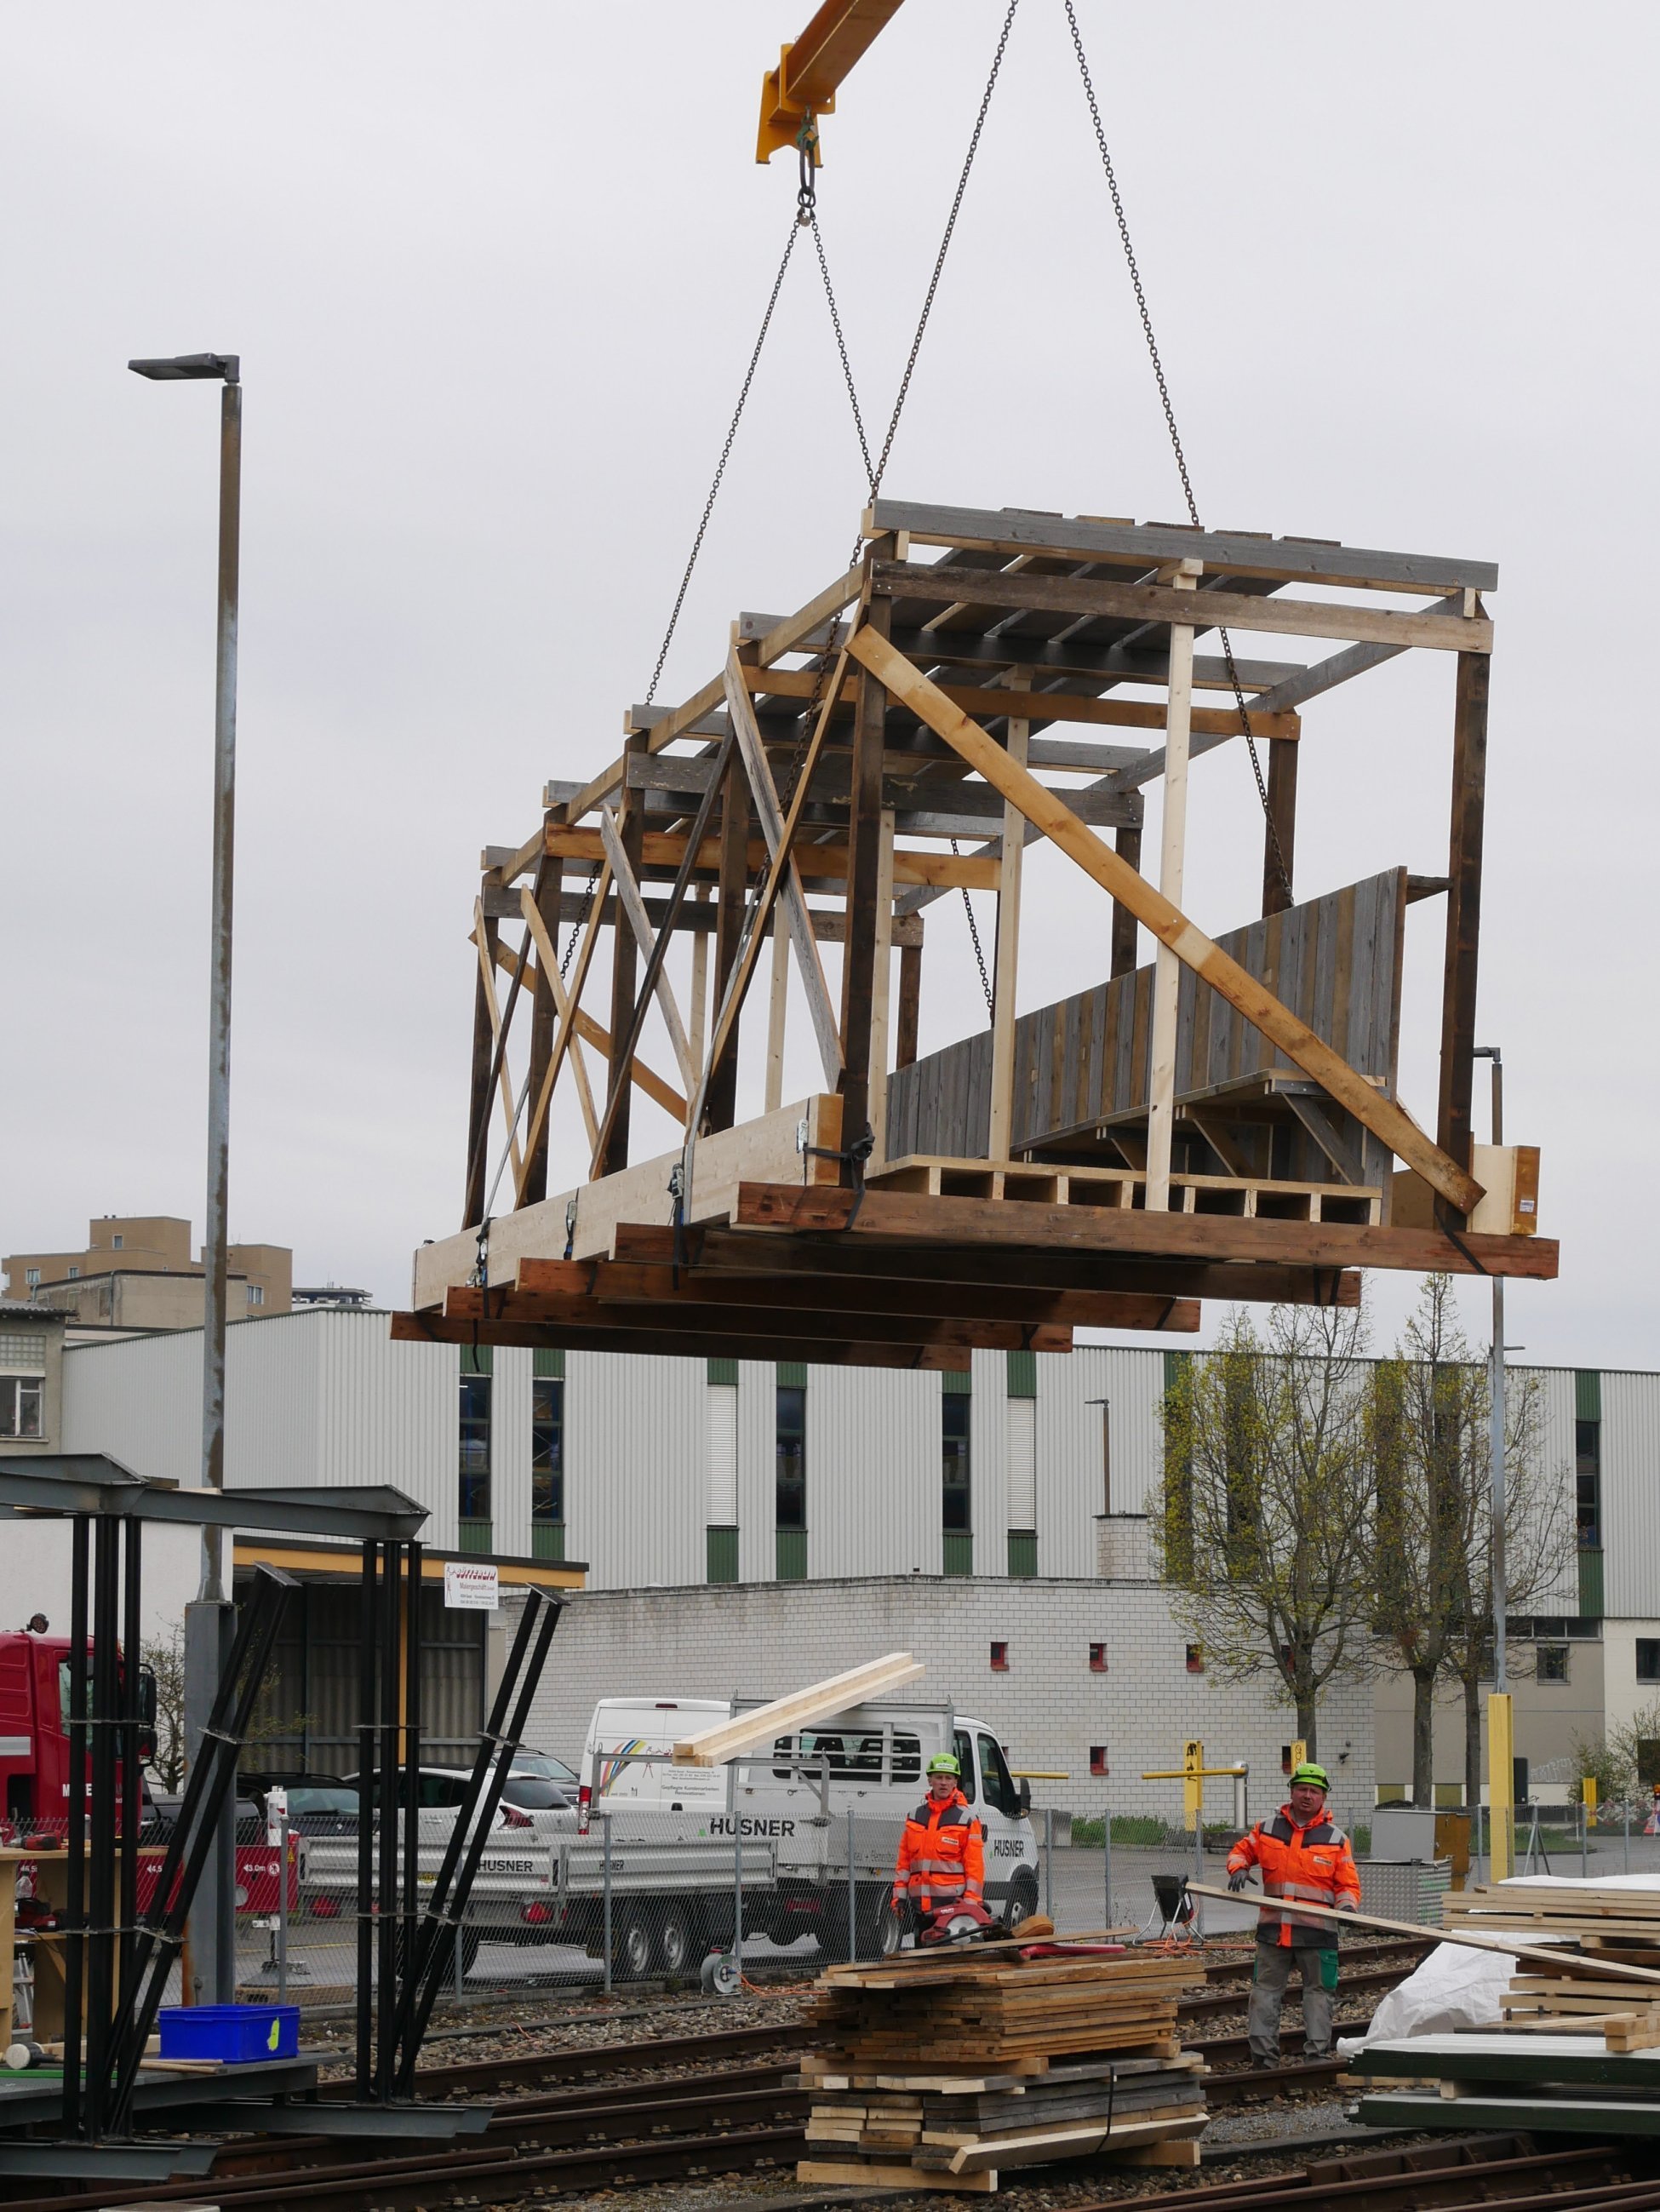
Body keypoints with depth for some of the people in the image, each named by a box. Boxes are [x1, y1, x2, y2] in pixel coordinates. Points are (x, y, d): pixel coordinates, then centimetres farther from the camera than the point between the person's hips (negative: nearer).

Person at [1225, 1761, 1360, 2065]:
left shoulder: (1335, 1838, 4)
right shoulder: (1267, 1830, 8)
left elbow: (1348, 1884, 5)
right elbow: (1241, 1851, 21)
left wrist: (1347, 1905, -15)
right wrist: (1238, 1868, -1)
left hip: (1317, 1928, -1)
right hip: (1273, 1926, 1)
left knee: (1319, 1990, 4)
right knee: (1266, 1988, 3)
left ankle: (1317, 2051, 10)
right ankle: (1263, 2052, 8)